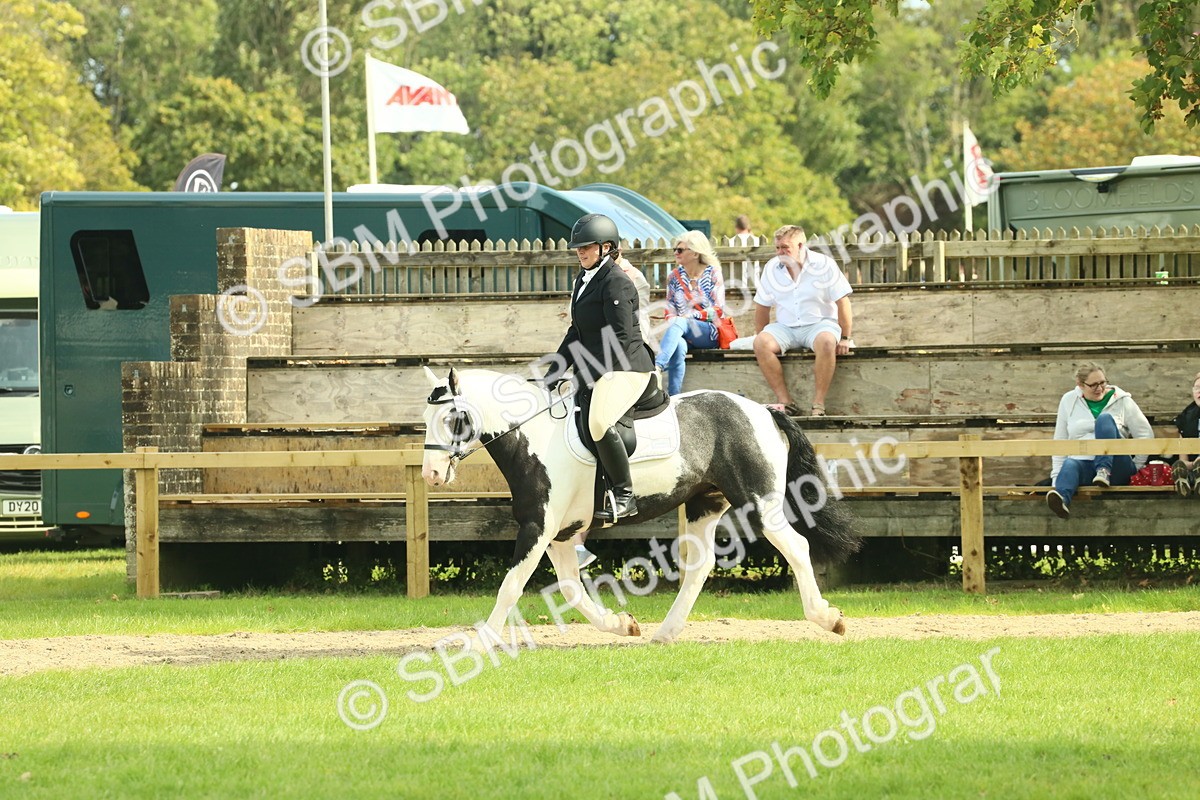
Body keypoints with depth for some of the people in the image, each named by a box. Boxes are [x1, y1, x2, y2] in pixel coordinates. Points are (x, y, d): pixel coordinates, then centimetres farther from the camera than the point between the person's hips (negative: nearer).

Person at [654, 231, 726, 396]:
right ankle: (674, 399, -44)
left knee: (679, 323, -34)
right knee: (678, 345, -36)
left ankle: (657, 367, -51)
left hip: (708, 333, -2)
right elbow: (670, 313, 12)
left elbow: (718, 311, -3)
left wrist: (691, 315, -14)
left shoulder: (712, 273, 3)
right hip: (684, 335, 2)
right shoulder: (675, 277, 13)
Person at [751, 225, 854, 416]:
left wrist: (845, 338, -10)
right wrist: (761, 337, 7)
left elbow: (843, 302, -6)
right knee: (761, 343, -28)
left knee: (826, 341, -39)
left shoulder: (823, 265, -6)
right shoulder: (771, 269, 6)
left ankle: (818, 406, -35)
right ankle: (786, 402, -27)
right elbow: (762, 306, 13)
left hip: (819, 324, -3)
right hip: (785, 327, 3)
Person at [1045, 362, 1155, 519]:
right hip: (1083, 464, 1)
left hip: (1115, 467, -1)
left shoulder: (1121, 400, 8)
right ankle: (1061, 498, -71)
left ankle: (1104, 471, -41)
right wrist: (1056, 476, 4)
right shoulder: (1069, 401, 14)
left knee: (1105, 418, -23)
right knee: (1070, 465, -37)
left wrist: (1136, 467, 2)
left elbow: (1146, 435, 8)